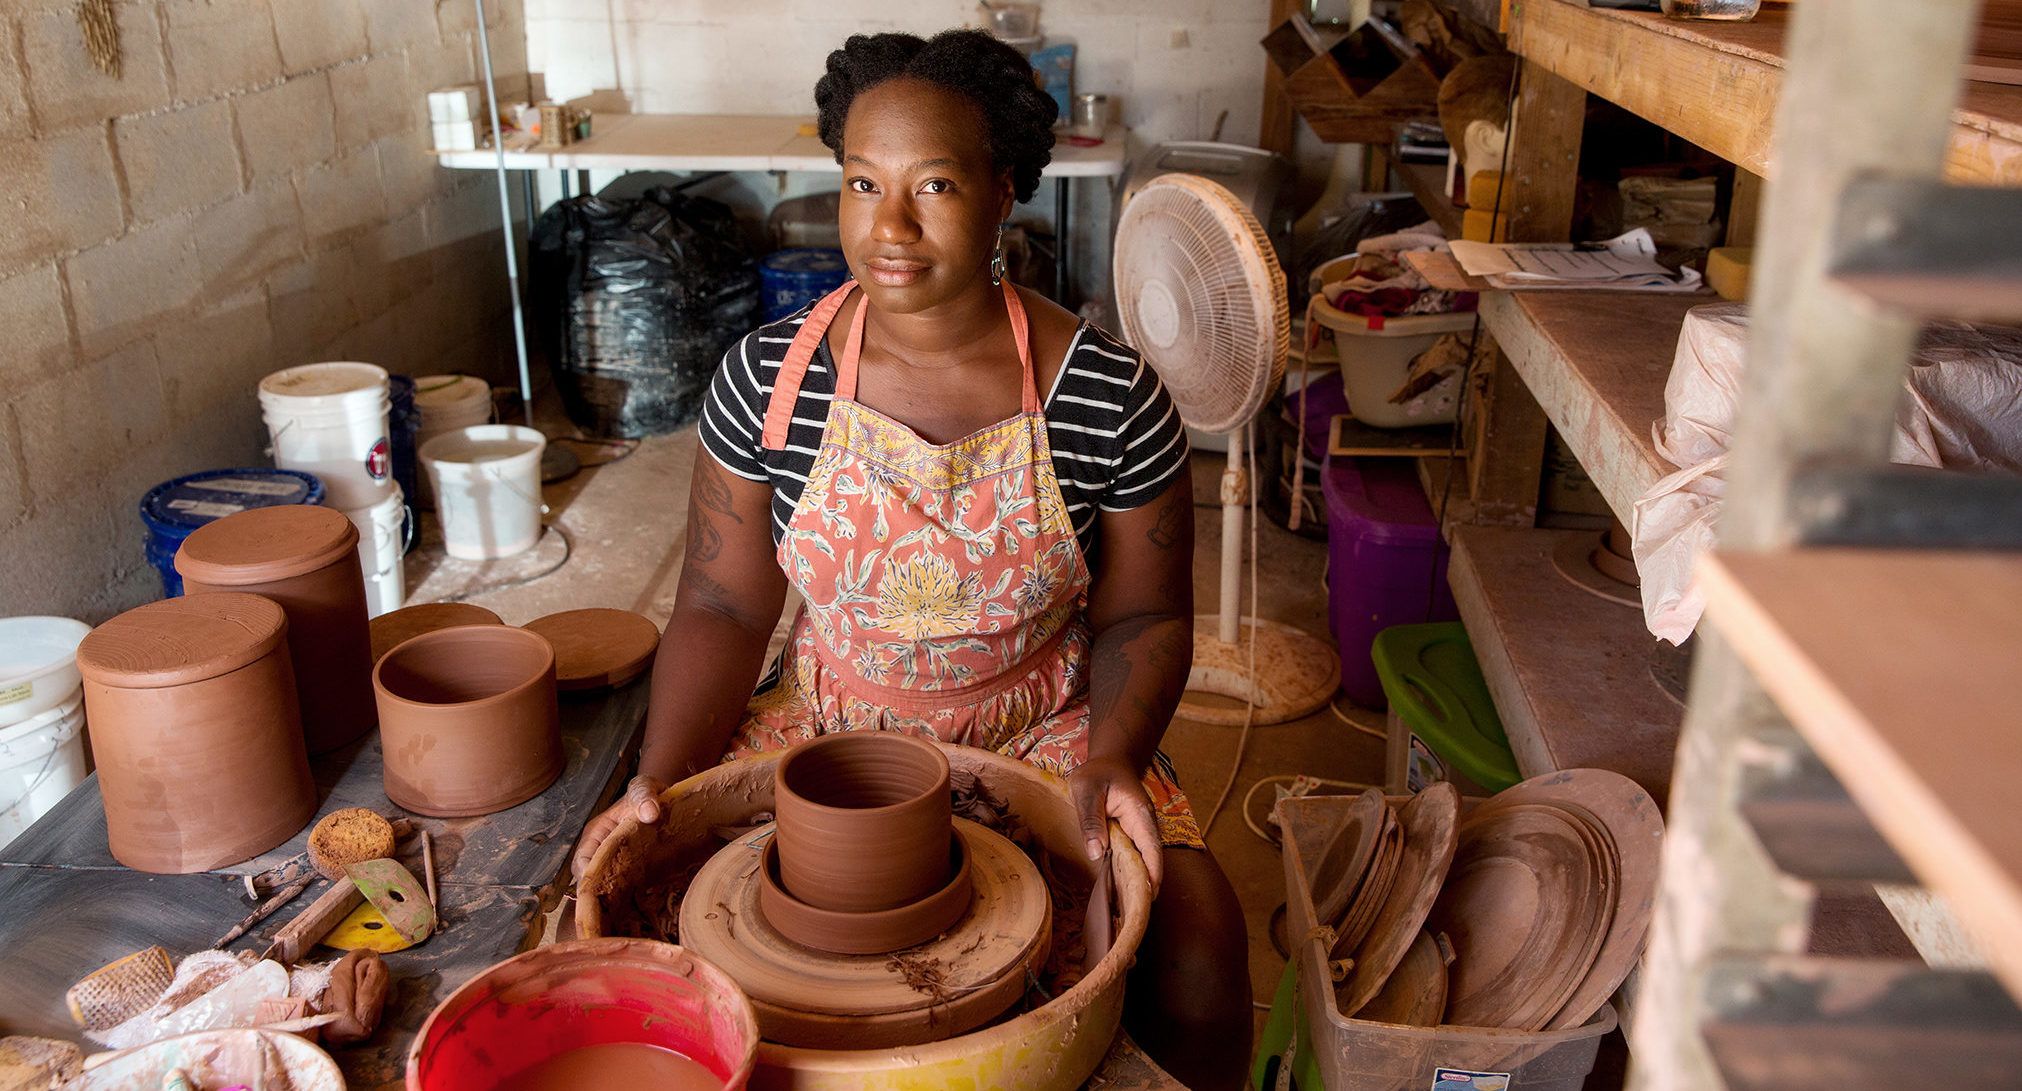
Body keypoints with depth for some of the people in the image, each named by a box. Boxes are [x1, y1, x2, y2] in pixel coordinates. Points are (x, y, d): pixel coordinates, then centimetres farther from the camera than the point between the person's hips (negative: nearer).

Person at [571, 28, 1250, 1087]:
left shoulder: (1107, 394, -13)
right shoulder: (766, 377, -9)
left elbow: (1143, 615, -3)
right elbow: (721, 607, -4)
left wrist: (1114, 762, -20)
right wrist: (659, 778, -17)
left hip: (1043, 739, -1)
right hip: (825, 732, 2)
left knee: (1195, 972, -21)